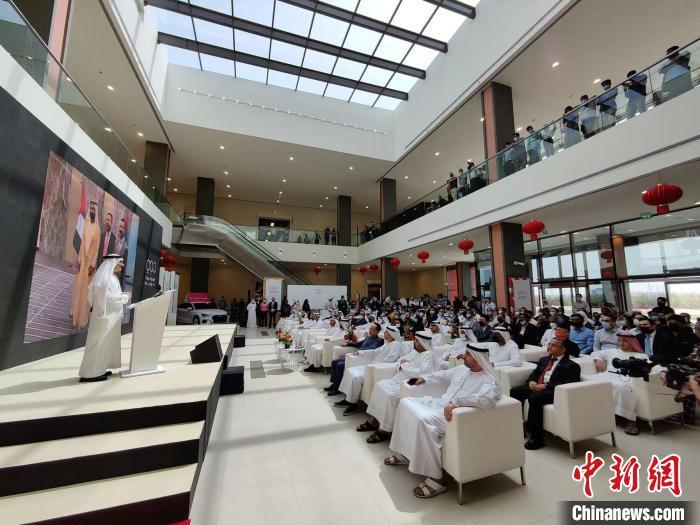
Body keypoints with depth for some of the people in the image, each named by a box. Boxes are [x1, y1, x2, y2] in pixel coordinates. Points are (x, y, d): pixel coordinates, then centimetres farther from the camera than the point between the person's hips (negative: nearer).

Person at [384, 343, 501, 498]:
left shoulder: (489, 380, -14)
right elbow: (443, 375, 29)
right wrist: (425, 378, 25)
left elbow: (487, 399, -36)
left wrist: (455, 402, -40)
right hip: (440, 404, 9)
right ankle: (404, 453, 17)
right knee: (406, 402, 8)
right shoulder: (462, 369, 11)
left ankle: (437, 478, -17)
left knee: (424, 421, -33)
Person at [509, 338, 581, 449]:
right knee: (514, 391, -14)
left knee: (534, 398, -34)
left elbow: (567, 383, -12)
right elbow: (534, 373, 23)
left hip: (552, 391, -7)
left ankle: (536, 438, -21)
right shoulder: (544, 360, 25)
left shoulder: (571, 365, 3)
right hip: (536, 387, 7)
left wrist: (545, 385, -19)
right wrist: (532, 381, 0)